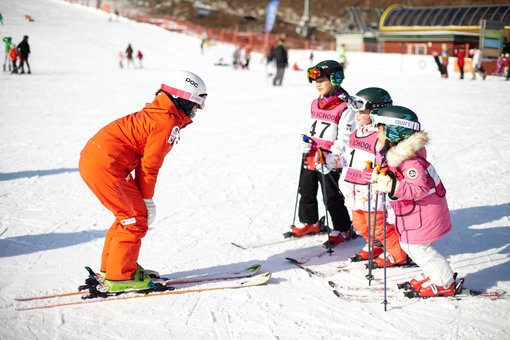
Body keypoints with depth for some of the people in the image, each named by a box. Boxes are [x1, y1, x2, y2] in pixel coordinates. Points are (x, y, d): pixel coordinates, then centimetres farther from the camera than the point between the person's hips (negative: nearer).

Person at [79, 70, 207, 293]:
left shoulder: (157, 114, 20)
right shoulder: (168, 122, -11)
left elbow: (144, 158, 21)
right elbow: (150, 165, -11)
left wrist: (142, 198, 18)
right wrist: (146, 199, -1)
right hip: (106, 166, -10)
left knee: (129, 213, 20)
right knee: (136, 218, -2)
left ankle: (111, 266, 30)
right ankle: (120, 277, 4)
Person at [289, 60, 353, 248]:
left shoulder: (345, 109, -14)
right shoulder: (315, 104, 9)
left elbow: (344, 140, -17)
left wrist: (328, 158, -23)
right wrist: (305, 142, -1)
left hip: (330, 164, -7)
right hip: (310, 159, 7)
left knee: (332, 198, 1)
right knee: (306, 191, 17)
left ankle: (342, 229, 18)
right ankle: (309, 222, 37)